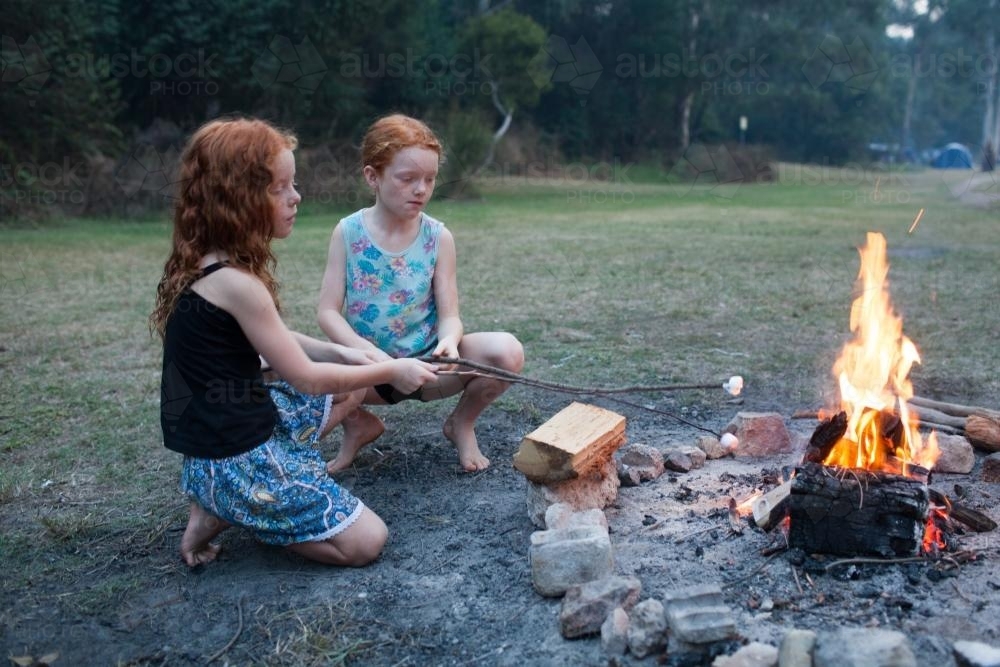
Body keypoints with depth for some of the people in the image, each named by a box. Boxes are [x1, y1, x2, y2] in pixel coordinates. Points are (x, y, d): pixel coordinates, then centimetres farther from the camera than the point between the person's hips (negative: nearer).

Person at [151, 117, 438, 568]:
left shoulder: (201, 262, 3)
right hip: (234, 459, -9)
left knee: (353, 386, 22)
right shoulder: (235, 282, -26)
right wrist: (391, 370, -7)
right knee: (366, 541, -4)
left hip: (226, 428, 9)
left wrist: (339, 353, 4)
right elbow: (305, 378, -18)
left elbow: (273, 341, 15)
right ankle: (224, 508, 0)